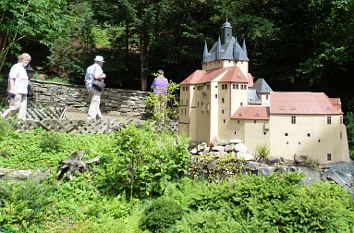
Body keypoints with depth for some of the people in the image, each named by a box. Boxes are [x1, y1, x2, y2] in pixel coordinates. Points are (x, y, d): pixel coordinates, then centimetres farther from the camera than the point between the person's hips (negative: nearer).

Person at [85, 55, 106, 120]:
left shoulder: (89, 68, 20)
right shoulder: (97, 67, -7)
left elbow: (85, 79, 21)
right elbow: (96, 76, -22)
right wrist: (103, 76, -5)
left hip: (89, 88, 9)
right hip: (96, 87, -9)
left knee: (94, 102, 15)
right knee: (95, 103, -9)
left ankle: (99, 116, 20)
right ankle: (90, 118, -14)